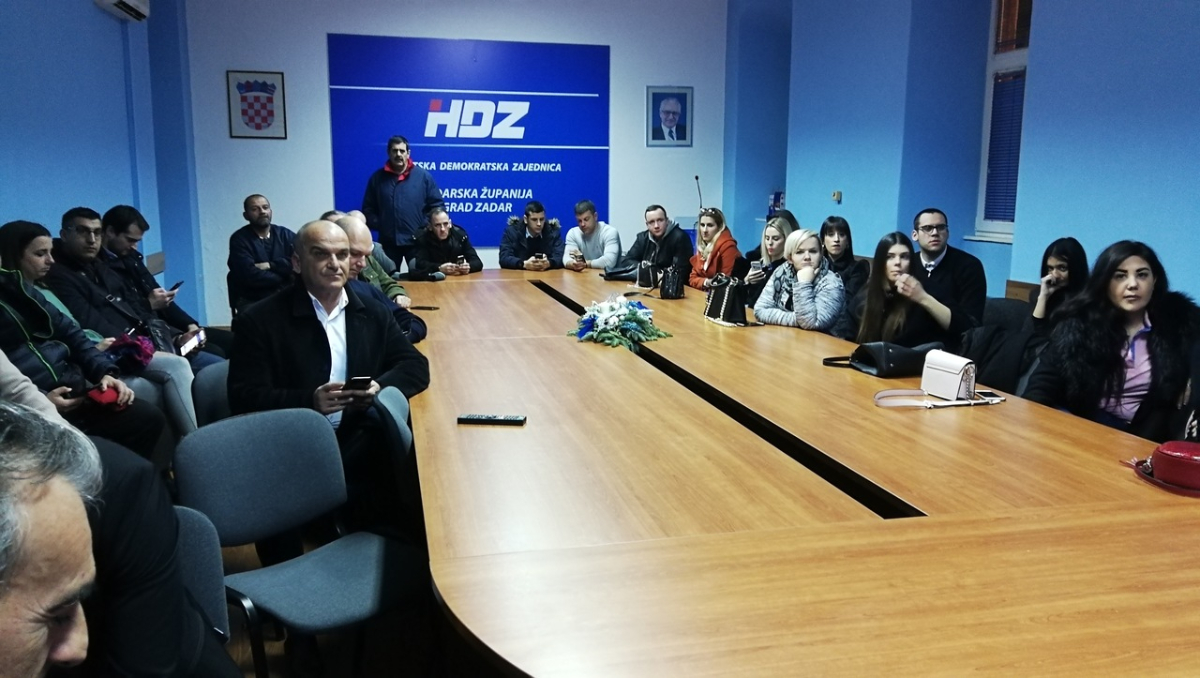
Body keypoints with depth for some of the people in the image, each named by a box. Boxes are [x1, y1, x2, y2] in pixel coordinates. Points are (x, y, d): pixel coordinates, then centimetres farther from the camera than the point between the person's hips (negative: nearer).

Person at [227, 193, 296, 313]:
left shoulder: (286, 235, 10)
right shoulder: (239, 239, -2)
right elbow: (250, 276, -14)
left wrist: (270, 265, -11)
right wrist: (285, 276, -5)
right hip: (252, 302, -3)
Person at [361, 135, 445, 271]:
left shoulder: (423, 176, 1)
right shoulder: (377, 178, 7)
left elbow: (437, 205, 2)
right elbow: (368, 208, 12)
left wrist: (425, 227, -7)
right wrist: (377, 225, -4)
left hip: (416, 241, -2)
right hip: (387, 241, 2)